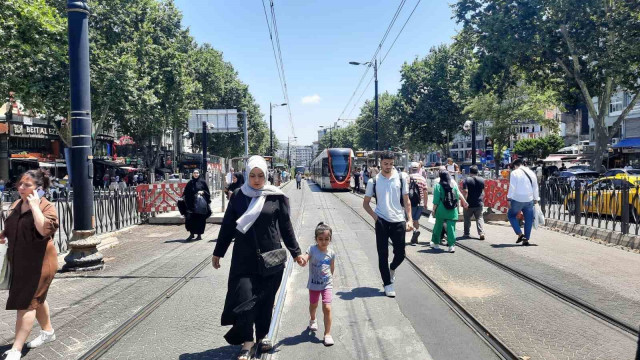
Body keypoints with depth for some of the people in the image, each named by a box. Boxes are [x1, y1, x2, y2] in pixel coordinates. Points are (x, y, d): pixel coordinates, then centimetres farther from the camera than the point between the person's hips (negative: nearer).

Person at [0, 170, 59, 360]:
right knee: (36, 298, 20)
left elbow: (44, 229, -35)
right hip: (19, 262, 8)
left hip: (39, 262, -8)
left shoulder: (47, 207, -17)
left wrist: (34, 205, -30)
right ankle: (48, 331, 37)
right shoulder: (16, 204, 6)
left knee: (26, 303, -4)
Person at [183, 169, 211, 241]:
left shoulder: (202, 182, 3)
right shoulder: (190, 183, 10)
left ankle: (199, 234, 12)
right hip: (191, 203, 2)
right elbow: (186, 193, 10)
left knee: (200, 219, 0)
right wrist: (183, 198, -6)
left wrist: (203, 192, -13)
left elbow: (207, 192, 5)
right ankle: (191, 233, 7)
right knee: (189, 218, -8)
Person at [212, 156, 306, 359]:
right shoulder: (238, 196, 1)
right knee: (244, 299, -5)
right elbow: (227, 226, 8)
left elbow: (286, 227, 5)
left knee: (266, 299, 11)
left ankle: (262, 336, 31)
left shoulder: (277, 197, -2)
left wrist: (296, 252, 7)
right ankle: (247, 342, 10)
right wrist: (218, 252, 11)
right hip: (244, 258, 0)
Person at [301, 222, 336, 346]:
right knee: (313, 305, 23)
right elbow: (304, 259, -33)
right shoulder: (312, 249, -17)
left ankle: (327, 334, 4)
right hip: (314, 284, 0)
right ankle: (312, 320, 56)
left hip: (327, 284, 0)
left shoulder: (331, 253, -8)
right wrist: (301, 259, -55)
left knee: (327, 308, -10)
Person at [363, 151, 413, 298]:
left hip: (398, 221, 1)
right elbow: (366, 203, 9)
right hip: (382, 222, -1)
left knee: (400, 254, 5)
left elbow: (406, 201, 7)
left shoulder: (401, 178, 4)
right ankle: (388, 284, 14)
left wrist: (409, 220, -2)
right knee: (383, 254, 2)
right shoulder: (373, 181, 3)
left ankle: (392, 269, 38)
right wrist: (374, 216, -7)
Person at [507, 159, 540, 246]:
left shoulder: (514, 173, -5)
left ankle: (520, 234, 2)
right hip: (529, 200, 5)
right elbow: (535, 187, 16)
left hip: (517, 199, -4)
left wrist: (509, 199, -8)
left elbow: (512, 187, -11)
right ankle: (526, 239, 11)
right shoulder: (531, 173, 11)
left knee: (511, 215, 13)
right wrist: (536, 199, 23)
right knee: (528, 219, 10)